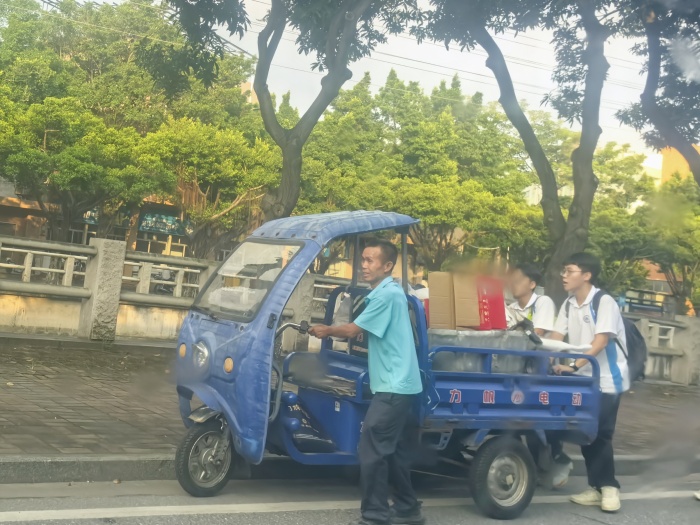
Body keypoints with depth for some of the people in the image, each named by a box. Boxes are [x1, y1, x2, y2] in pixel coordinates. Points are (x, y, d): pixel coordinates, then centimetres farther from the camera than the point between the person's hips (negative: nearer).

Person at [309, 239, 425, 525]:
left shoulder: (387, 294, -16)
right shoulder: (389, 292, 16)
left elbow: (352, 330, -13)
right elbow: (364, 332, 20)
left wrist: (327, 331, 4)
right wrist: (332, 331, 11)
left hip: (394, 385, -11)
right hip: (399, 384, 11)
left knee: (371, 449, -8)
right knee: (395, 449, 17)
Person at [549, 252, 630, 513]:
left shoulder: (604, 302, -16)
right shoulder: (568, 304, 4)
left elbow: (600, 343, -25)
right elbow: (556, 338, 1)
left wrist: (573, 366, -35)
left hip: (607, 379, -6)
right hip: (582, 379, 6)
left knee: (600, 434, -6)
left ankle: (608, 487, 9)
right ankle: (599, 487, 16)